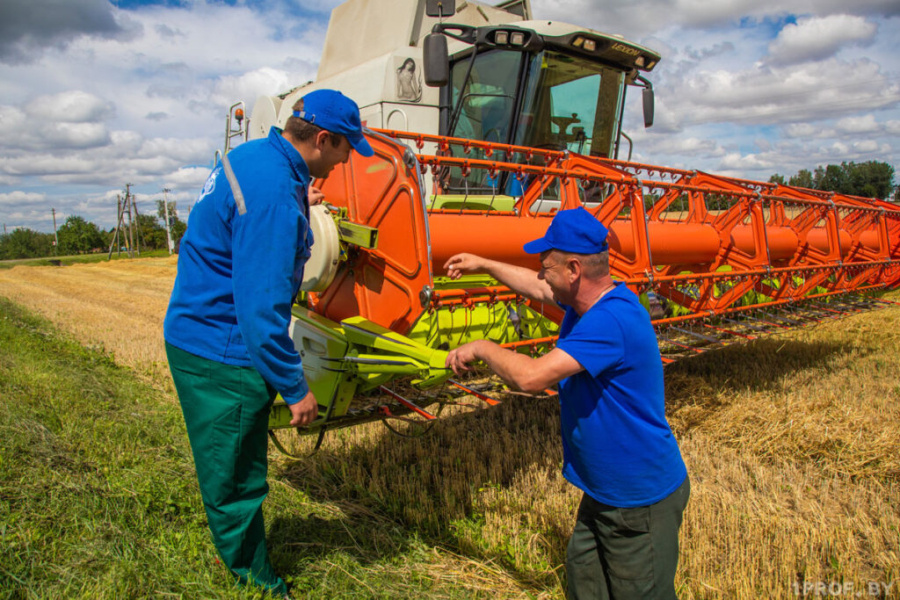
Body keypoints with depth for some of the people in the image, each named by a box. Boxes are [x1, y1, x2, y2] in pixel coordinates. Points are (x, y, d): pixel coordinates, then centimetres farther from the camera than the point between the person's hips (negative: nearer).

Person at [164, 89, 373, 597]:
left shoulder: (251, 156, 7)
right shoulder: (274, 193, -26)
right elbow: (261, 306, -27)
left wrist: (299, 210, 30)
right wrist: (294, 386, -19)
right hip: (221, 356, -10)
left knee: (235, 475, 23)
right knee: (236, 484, 8)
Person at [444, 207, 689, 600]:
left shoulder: (611, 320, -32)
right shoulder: (589, 299, 0)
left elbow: (531, 376, -35)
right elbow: (537, 288, 20)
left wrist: (481, 348, -18)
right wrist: (483, 265, 24)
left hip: (642, 501, -9)